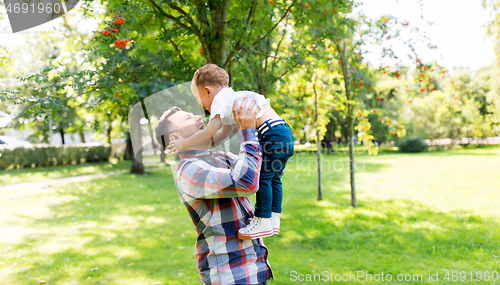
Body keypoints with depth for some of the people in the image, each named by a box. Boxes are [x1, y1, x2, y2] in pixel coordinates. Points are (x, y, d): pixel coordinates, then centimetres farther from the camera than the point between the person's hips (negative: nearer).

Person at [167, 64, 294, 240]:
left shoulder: (220, 100, -3)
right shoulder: (232, 98, 27)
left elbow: (209, 133, -9)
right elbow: (224, 133, 31)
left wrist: (184, 144, 1)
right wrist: (199, 146, 28)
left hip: (272, 133, -10)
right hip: (285, 132, 10)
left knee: (262, 177, -8)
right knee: (273, 178, 13)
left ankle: (263, 221, -4)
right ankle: (274, 219, 17)